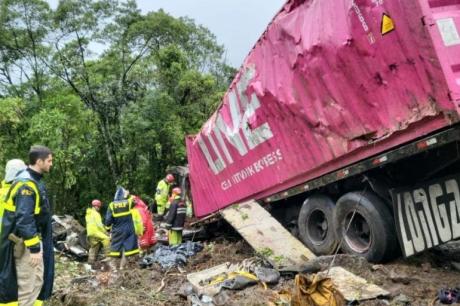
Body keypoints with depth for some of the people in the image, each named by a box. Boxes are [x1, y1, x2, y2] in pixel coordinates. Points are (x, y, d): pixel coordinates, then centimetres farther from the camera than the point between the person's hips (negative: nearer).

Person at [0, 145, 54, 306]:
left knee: (37, 281, 16)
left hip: (34, 237, 10)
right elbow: (24, 219, -26)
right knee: (28, 284, -3)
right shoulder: (26, 183, -21)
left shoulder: (33, 180, 11)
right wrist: (34, 248, -25)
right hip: (25, 241, -10)